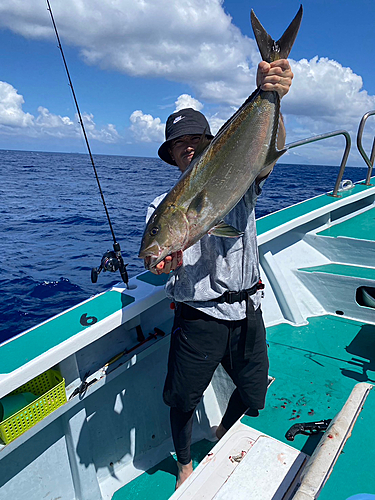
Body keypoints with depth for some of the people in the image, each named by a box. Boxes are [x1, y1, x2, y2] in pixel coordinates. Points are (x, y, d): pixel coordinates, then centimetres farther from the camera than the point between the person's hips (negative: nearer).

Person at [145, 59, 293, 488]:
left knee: (253, 395, 16)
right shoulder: (165, 204, 2)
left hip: (247, 311, 2)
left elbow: (270, 148, -16)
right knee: (183, 400, 7)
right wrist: (163, 257, -40)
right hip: (198, 316, -1)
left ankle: (223, 433, 52)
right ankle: (185, 464, 41)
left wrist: (269, 99, -36)